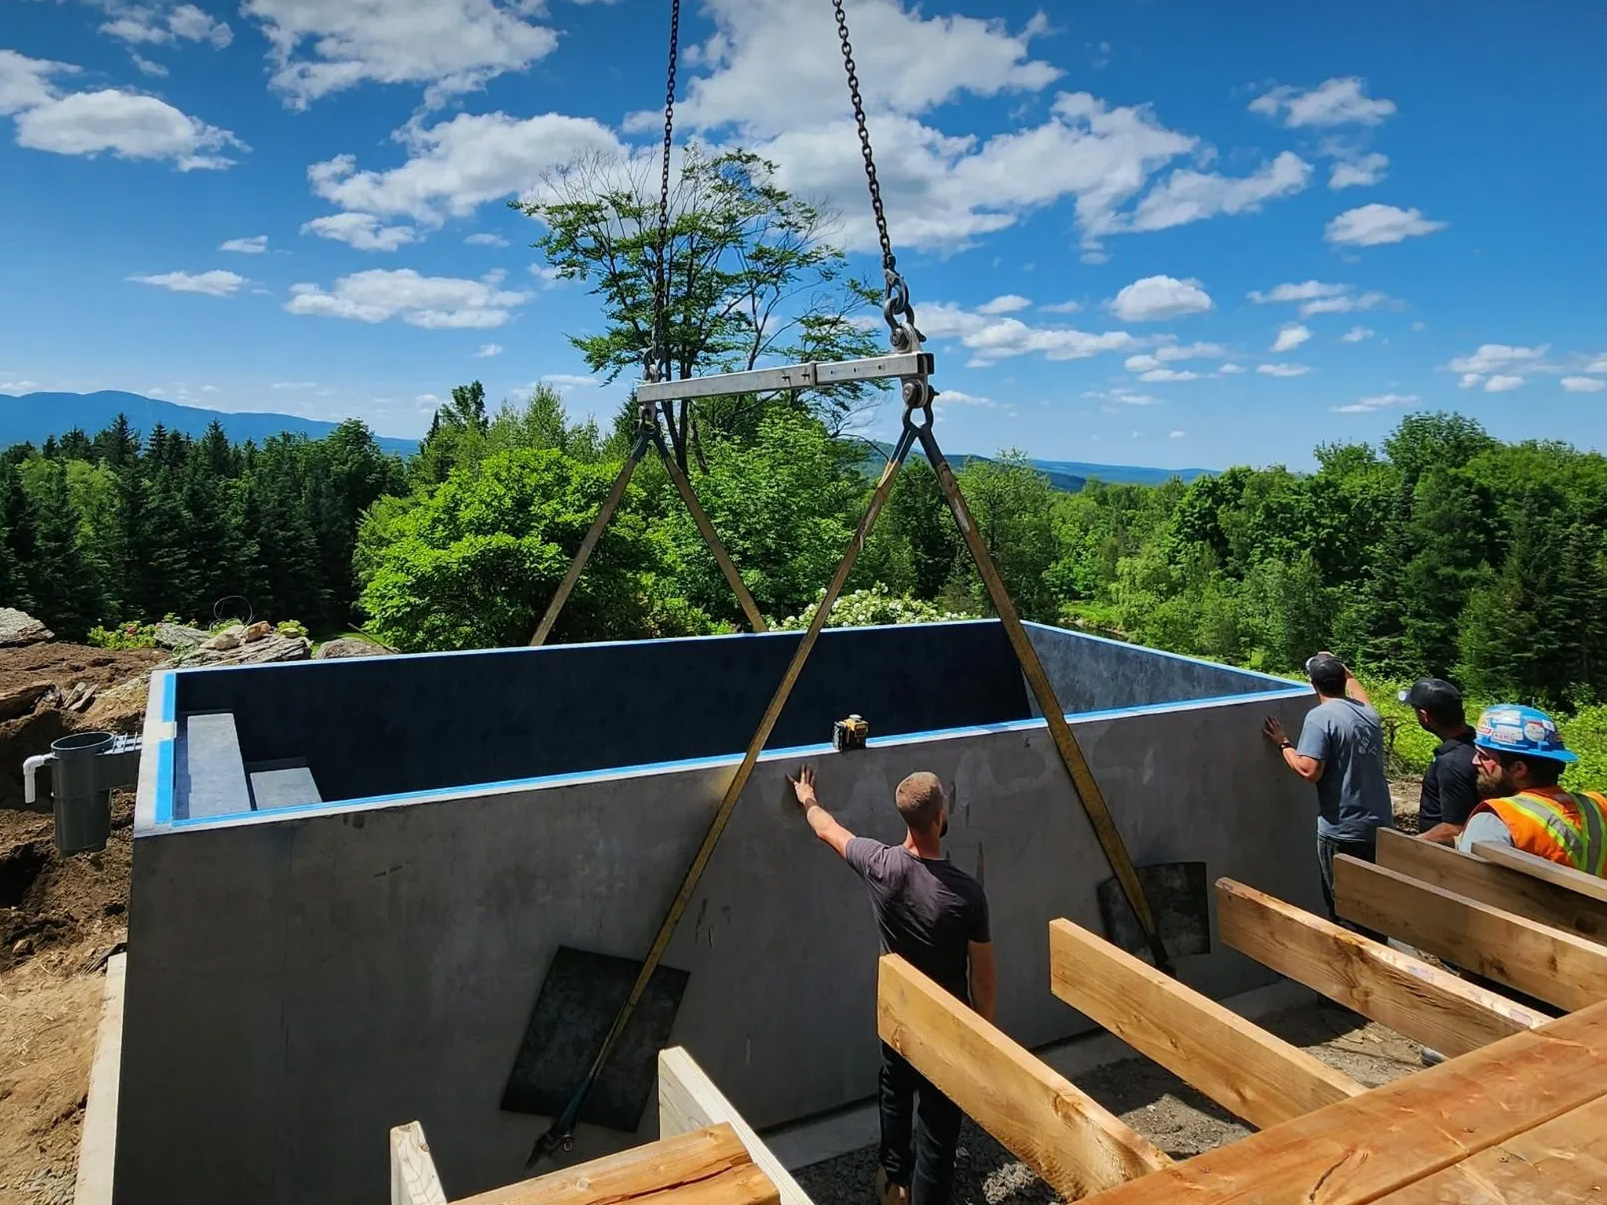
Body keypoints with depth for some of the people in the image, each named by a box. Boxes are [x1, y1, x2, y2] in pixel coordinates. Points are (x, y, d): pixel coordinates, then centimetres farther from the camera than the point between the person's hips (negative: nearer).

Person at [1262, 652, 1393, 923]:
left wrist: (1283, 744, -9)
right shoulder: (1369, 713, 6)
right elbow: (1356, 693, 32)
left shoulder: (1320, 717, -16)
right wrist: (1343, 670, 43)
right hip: (1380, 826, 7)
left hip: (1342, 832, -7)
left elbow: (1309, 771, -23)